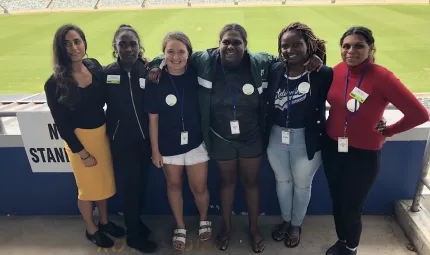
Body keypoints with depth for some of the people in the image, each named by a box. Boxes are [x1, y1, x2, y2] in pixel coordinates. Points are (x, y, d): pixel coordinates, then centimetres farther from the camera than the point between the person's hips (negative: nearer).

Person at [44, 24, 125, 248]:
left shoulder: (95, 66, -5)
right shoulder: (55, 83, -18)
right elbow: (62, 124, -14)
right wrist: (83, 153, -12)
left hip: (102, 133, 5)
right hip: (79, 139, -5)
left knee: (105, 181, 21)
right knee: (88, 187, 14)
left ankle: (104, 221, 46)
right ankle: (91, 230, 39)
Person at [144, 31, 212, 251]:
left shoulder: (196, 74, -11)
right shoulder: (155, 81, -12)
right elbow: (153, 119, -7)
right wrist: (155, 150, -3)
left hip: (195, 142, 0)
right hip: (168, 145, 1)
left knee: (199, 187, 9)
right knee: (174, 185, 17)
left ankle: (204, 220, 41)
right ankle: (180, 227, 40)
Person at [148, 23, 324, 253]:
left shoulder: (260, 63, -13)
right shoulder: (205, 61, -14)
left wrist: (309, 60, -12)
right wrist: (158, 64, -10)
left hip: (252, 138, 0)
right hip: (221, 139, 0)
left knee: (251, 181, 18)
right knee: (227, 181, 20)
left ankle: (254, 229, 42)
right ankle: (226, 227, 44)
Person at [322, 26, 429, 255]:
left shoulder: (382, 77, -20)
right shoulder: (336, 71, -5)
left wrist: (387, 131, -6)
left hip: (364, 153, -4)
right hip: (332, 147, 5)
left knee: (351, 207, 8)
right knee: (337, 201, 19)